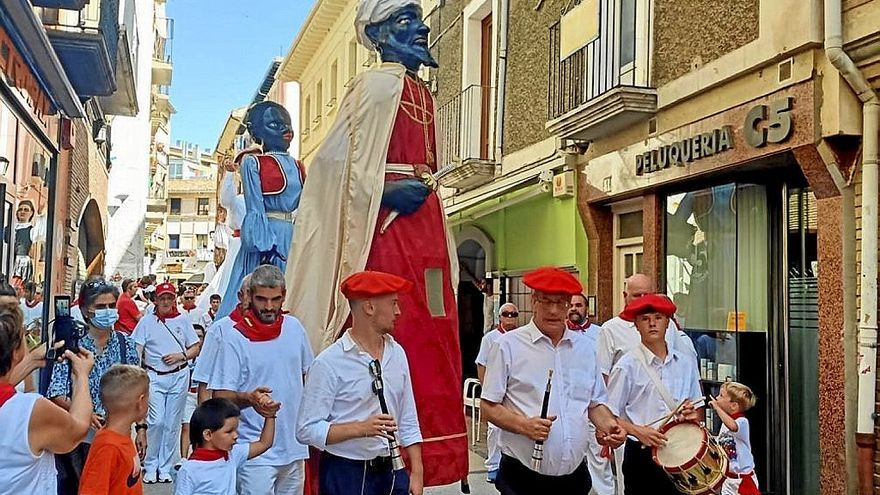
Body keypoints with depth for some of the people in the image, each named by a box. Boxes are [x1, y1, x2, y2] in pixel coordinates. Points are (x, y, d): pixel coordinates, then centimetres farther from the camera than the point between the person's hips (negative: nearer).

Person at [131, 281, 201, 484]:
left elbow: (195, 348, 10)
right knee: (156, 421, -10)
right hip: (154, 376, -2)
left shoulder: (182, 320, 6)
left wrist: (181, 356, -9)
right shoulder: (147, 321, 2)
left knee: (172, 424, 6)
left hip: (179, 377, 2)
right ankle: (150, 467, 7)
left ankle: (165, 468, 16)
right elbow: (136, 351, -2)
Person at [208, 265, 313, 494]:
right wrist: (249, 398, -32)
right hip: (257, 453, -5)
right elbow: (220, 395, -13)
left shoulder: (294, 327, 4)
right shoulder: (235, 338, -11)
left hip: (294, 447, 5)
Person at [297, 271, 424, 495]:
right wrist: (361, 428, -23)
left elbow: (408, 422, 10)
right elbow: (307, 430, -15)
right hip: (346, 476, -5)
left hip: (392, 471, 5)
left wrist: (416, 473, 6)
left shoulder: (397, 354, 5)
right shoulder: (329, 363, -13)